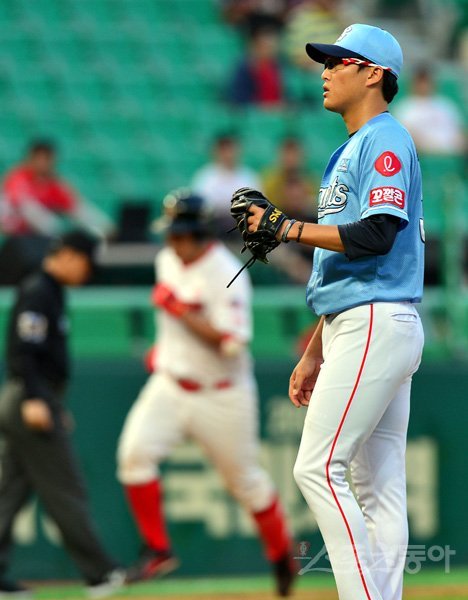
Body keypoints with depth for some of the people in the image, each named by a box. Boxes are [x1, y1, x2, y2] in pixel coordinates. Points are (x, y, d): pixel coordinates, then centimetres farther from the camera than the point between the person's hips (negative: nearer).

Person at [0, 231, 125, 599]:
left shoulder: (51, 292, 19)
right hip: (31, 399, -11)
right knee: (65, 492, -6)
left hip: (34, 402, 11)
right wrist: (33, 400, -28)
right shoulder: (37, 292, -12)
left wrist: (55, 406, 26)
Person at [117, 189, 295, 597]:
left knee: (245, 479, 7)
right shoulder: (168, 260, 4)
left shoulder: (226, 275, -21)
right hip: (170, 386, 6)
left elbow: (232, 343, -29)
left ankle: (282, 557, 30)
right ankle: (158, 551, -7)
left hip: (221, 395, -6)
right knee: (135, 453, -17)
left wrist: (181, 310, -28)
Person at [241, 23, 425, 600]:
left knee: (317, 468, -15)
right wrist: (314, 354, 23)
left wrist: (286, 227, -17)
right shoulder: (351, 151, 23)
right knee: (375, 483, 6)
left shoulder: (385, 140, -8)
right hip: (368, 330, 10)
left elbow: (376, 235, -23)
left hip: (377, 327, -10)